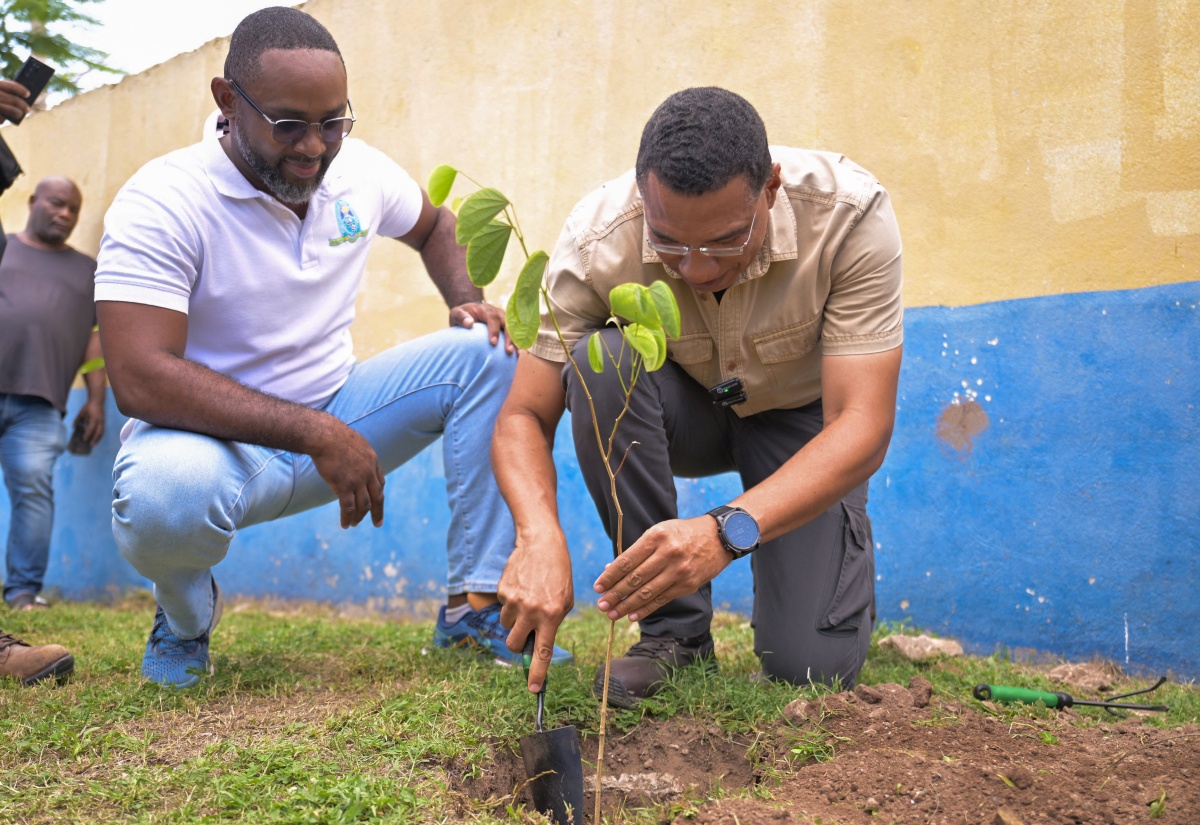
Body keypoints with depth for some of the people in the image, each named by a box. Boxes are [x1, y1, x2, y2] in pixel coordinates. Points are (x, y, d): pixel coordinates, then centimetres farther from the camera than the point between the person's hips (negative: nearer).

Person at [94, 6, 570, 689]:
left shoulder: (359, 171, -1)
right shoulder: (163, 203, -19)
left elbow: (435, 225, 22)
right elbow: (140, 379, -29)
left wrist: (469, 301, -1)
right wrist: (313, 435, -33)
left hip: (338, 420, 6)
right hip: (218, 438, -5)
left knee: (489, 352, -11)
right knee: (164, 495, -41)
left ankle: (473, 606, -10)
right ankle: (187, 615, -1)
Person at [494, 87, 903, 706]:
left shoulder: (851, 216, -32)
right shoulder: (597, 242, -29)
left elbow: (863, 426, -36)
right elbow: (523, 419, -23)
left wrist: (729, 529, -51)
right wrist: (539, 536, -44)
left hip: (801, 415, -1)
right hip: (683, 410, 2)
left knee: (811, 666, -20)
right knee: (599, 360, -34)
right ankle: (674, 629, -17)